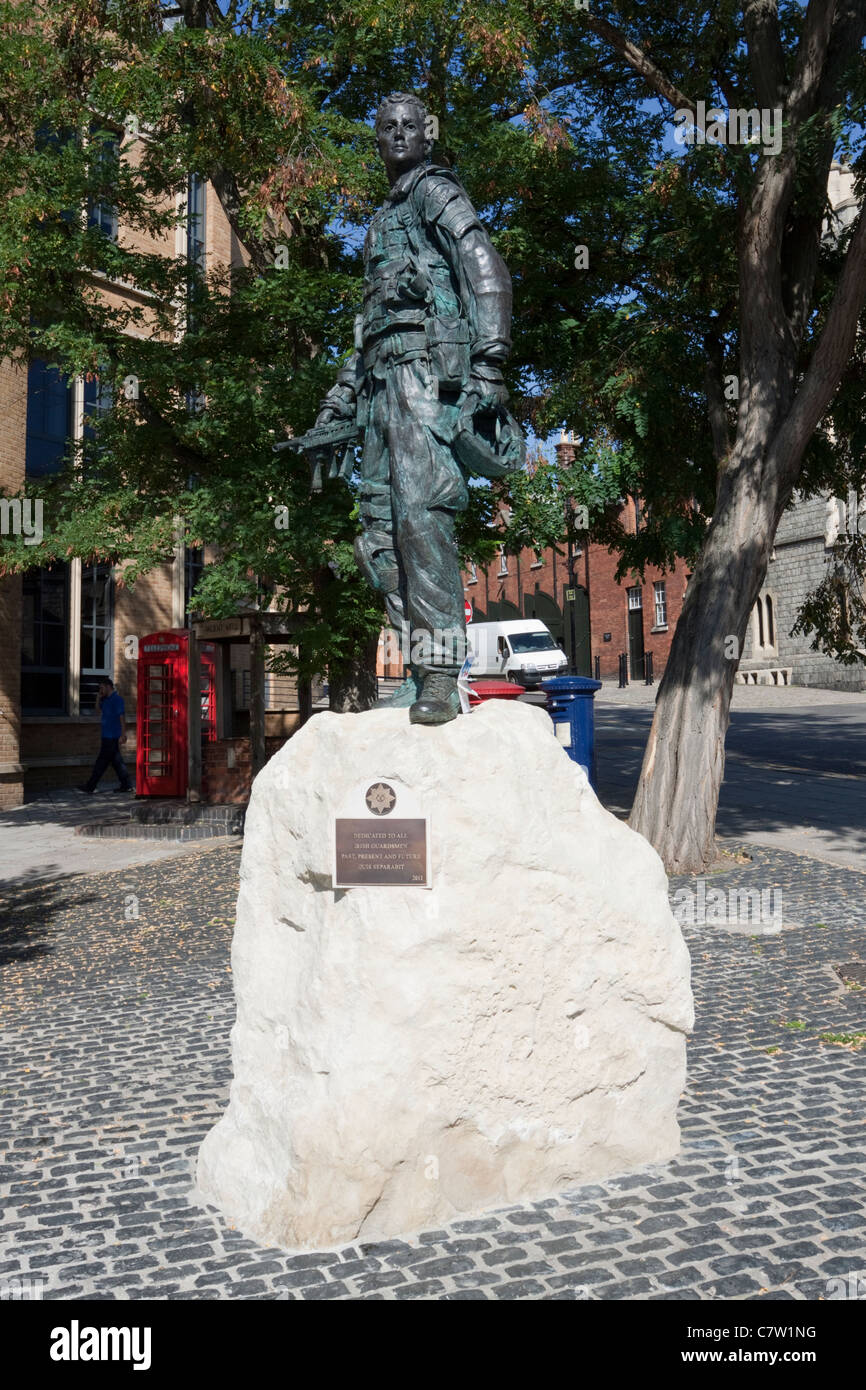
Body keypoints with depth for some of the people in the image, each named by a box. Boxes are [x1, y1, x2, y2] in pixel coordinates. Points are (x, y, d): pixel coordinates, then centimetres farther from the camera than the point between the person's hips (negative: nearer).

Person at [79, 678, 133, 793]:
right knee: (116, 761, 10)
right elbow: (100, 711, 30)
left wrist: (123, 735, -22)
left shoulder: (117, 699, -12)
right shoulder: (106, 700, 16)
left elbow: (121, 717, -17)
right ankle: (126, 785, 13)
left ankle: (90, 787, -4)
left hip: (112, 737, -9)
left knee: (101, 762, -6)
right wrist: (99, 698, 14)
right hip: (107, 736, 9)